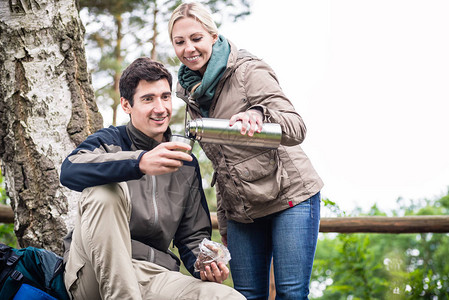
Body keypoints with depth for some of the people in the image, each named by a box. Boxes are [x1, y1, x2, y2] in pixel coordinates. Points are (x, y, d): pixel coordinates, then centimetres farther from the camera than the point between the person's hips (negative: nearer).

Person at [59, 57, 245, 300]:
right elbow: (70, 170, -23)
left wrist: (205, 265, -5)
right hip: (95, 272, -2)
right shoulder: (110, 141, 1)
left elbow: (193, 236, 19)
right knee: (105, 190, -30)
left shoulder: (186, 164, 15)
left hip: (155, 276, 2)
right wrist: (140, 163, -39)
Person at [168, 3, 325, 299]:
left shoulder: (248, 71, -10)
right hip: (241, 210, 6)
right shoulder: (192, 92, 10)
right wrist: (224, 220, 19)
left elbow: (297, 129, -19)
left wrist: (258, 114, -40)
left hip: (290, 197, -6)